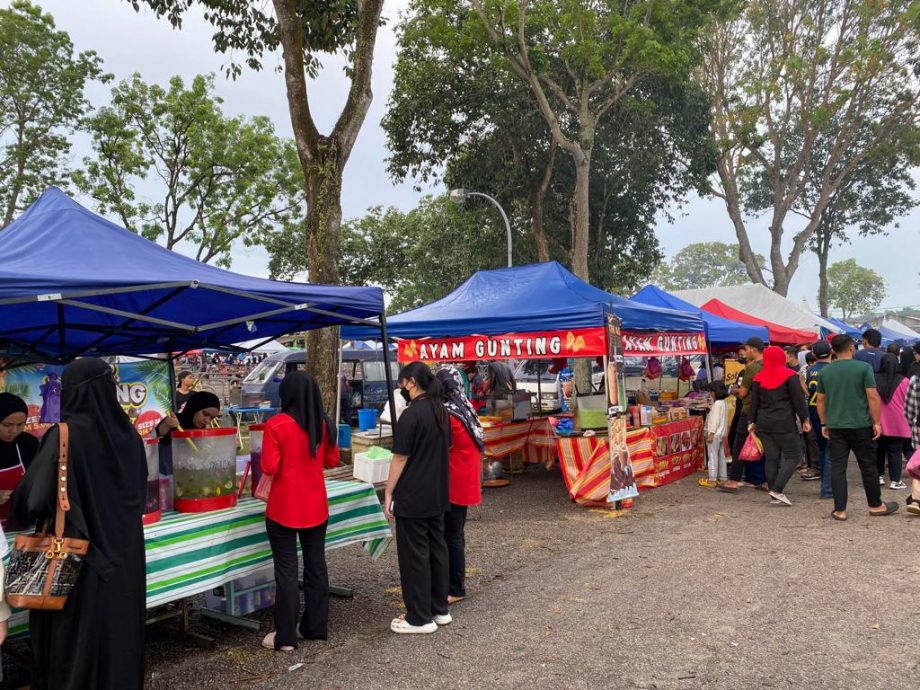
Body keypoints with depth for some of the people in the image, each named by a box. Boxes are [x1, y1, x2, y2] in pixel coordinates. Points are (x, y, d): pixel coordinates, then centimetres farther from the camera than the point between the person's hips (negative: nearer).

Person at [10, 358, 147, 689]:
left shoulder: (65, 435, -15)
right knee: (119, 631, 16)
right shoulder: (129, 434, 1)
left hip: (77, 557, -5)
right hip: (124, 556, 5)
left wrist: (20, 512, 3)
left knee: (75, 640, 8)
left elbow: (32, 496, -18)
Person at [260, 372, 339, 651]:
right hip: (316, 506, 5)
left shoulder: (276, 425, -15)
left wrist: (285, 460, 5)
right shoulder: (323, 423, 0)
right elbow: (332, 460, 8)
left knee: (286, 570, 3)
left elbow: (269, 467, -14)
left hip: (284, 508, -4)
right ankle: (316, 627, 25)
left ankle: (285, 637, 10)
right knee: (316, 565, 14)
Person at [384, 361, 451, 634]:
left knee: (414, 555, 2)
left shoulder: (411, 415, -18)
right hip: (437, 494, 8)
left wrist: (388, 492, -9)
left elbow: (400, 458, -17)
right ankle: (440, 609, 25)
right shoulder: (441, 412, 7)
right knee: (437, 548, 15)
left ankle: (420, 618, 10)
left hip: (412, 497, -8)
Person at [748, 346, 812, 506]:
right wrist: (805, 420, 1)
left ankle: (775, 496, 11)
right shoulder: (790, 376, -5)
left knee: (771, 458, 9)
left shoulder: (759, 378, 7)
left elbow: (754, 402, 9)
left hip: (764, 424, 5)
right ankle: (777, 490, -10)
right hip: (785, 424, -5)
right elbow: (798, 400, -6)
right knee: (793, 457, 3)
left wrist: (751, 422, 14)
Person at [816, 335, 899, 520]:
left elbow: (820, 401, 8)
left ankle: (840, 510, 5)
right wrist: (877, 422, -3)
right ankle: (876, 505, 25)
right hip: (860, 425, -2)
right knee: (868, 466, 12)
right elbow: (873, 397, -10)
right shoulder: (864, 367, -7)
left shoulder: (825, 372, 4)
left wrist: (824, 424, 17)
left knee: (837, 467, 4)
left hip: (835, 427, 2)